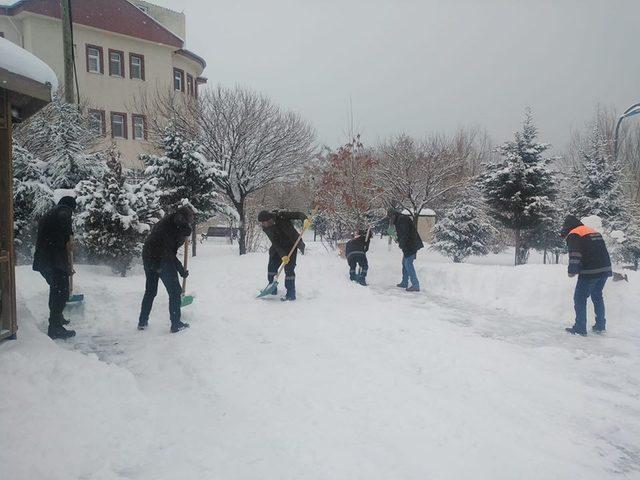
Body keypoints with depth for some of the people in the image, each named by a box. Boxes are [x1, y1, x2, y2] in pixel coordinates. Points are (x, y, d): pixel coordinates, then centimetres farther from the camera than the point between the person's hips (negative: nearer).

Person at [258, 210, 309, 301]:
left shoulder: (281, 216, -25)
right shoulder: (266, 228, -12)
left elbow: (298, 214, -22)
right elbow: (275, 243, -17)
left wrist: (305, 219, -44)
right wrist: (282, 255, -27)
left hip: (291, 245, -5)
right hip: (278, 248, 5)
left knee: (289, 269, -12)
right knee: (271, 267, 9)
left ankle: (291, 294, -5)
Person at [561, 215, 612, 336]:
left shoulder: (573, 235, -6)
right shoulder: (594, 232, 20)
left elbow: (574, 255, -17)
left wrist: (572, 271, -14)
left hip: (589, 272, -8)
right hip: (605, 270, 8)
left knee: (580, 299, 2)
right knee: (597, 296, 22)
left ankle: (580, 328, 3)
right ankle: (600, 326, 26)